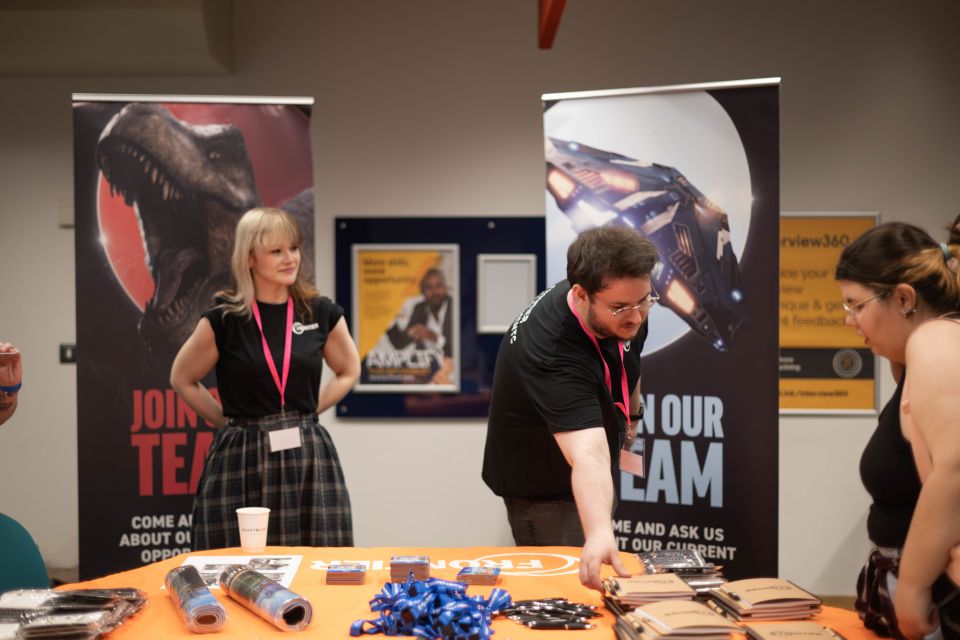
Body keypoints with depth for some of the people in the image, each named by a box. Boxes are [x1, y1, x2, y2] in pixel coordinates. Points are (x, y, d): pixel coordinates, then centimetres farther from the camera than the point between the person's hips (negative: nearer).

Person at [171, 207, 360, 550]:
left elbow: (348, 371, 19)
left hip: (308, 456, 2)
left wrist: (306, 411, 9)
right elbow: (182, 379, 9)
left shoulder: (321, 313, 2)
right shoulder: (225, 318, -4)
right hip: (242, 459, -2)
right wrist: (231, 420, 5)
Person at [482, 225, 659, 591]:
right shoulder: (553, 353, -41)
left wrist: (631, 414, 21)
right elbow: (587, 455, -53)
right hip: (541, 488, -8)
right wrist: (599, 533, -66)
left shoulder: (624, 316, -16)